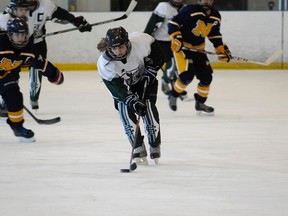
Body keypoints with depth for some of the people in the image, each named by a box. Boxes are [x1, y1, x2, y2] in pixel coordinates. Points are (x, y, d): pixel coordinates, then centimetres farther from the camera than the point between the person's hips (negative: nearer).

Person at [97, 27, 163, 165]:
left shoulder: (141, 41, -35)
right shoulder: (104, 64, -33)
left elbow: (157, 55, -14)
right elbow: (117, 88, -29)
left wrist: (150, 72, -19)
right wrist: (133, 101, -38)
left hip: (144, 77, 0)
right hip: (122, 84, 0)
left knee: (148, 107, -13)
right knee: (125, 109, -16)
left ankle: (155, 146, 1)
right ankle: (138, 148, -6)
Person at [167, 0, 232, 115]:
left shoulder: (216, 16, 2)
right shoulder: (190, 10, -20)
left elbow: (214, 34, 14)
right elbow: (173, 23, -18)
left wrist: (222, 49, 6)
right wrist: (176, 39, -27)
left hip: (198, 49, 7)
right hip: (181, 47, -7)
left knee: (206, 76, 1)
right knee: (187, 75, -20)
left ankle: (200, 104, 20)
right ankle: (173, 96, 6)